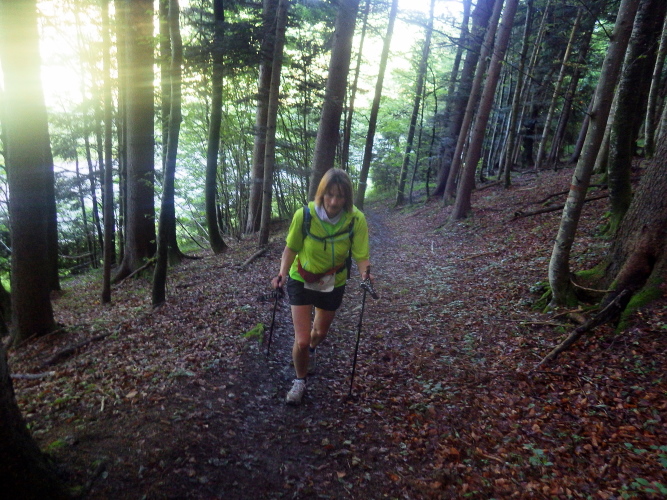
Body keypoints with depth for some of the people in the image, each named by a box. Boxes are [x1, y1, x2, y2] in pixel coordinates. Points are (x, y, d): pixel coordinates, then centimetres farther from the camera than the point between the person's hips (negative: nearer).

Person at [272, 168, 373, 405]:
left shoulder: (356, 219, -23)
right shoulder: (304, 215, -25)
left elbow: (361, 255, -19)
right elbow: (291, 248, -11)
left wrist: (365, 273, -40)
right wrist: (283, 272, -25)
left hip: (333, 284, 2)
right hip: (302, 281, -2)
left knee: (320, 332, 24)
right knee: (302, 341, -7)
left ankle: (312, 351, 62)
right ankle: (299, 381, 25)